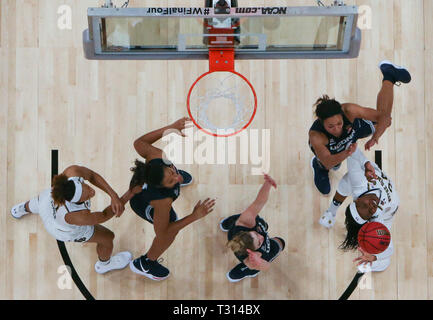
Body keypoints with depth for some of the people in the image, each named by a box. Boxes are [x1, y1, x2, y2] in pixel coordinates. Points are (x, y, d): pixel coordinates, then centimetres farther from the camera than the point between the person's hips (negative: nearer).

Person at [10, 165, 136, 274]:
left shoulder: (73, 172, -44)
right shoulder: (78, 217, -48)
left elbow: (91, 175, -24)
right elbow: (103, 216, -28)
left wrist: (113, 195, -34)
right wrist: (129, 194, -28)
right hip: (65, 230, -4)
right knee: (108, 237, 17)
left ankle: (23, 209, 79)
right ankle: (104, 264, 51)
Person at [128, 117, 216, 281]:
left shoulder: (157, 157, -42)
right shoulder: (162, 201, -48)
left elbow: (139, 142, -22)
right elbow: (161, 233, -34)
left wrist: (170, 127, -25)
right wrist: (194, 216, -40)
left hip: (142, 179, 6)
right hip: (144, 204, -6)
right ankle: (145, 263, 25)